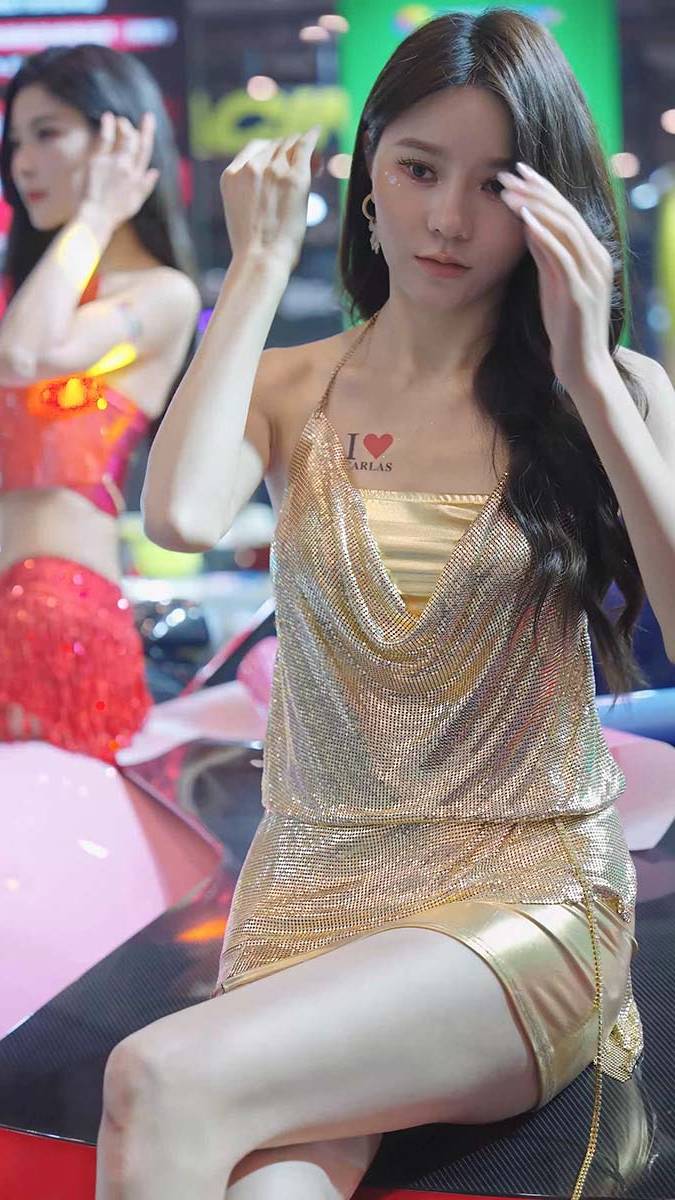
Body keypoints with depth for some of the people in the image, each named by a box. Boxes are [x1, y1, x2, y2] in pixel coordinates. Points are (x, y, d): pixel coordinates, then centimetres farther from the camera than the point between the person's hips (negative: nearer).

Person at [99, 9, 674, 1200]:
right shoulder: (293, 388, 8)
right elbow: (179, 516, -14)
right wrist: (261, 262, -5)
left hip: (528, 891, -2)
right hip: (312, 887, 2)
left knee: (162, 1081, -28)